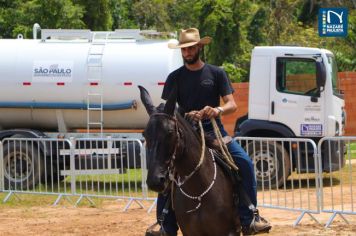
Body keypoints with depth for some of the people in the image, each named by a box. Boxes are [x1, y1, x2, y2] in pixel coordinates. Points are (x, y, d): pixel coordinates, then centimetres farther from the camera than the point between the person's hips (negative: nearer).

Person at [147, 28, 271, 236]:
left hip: (214, 131, -1)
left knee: (244, 162, -22)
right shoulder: (175, 78, 8)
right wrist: (186, 115, -18)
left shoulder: (216, 73, 7)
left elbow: (232, 105, 1)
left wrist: (218, 110, -23)